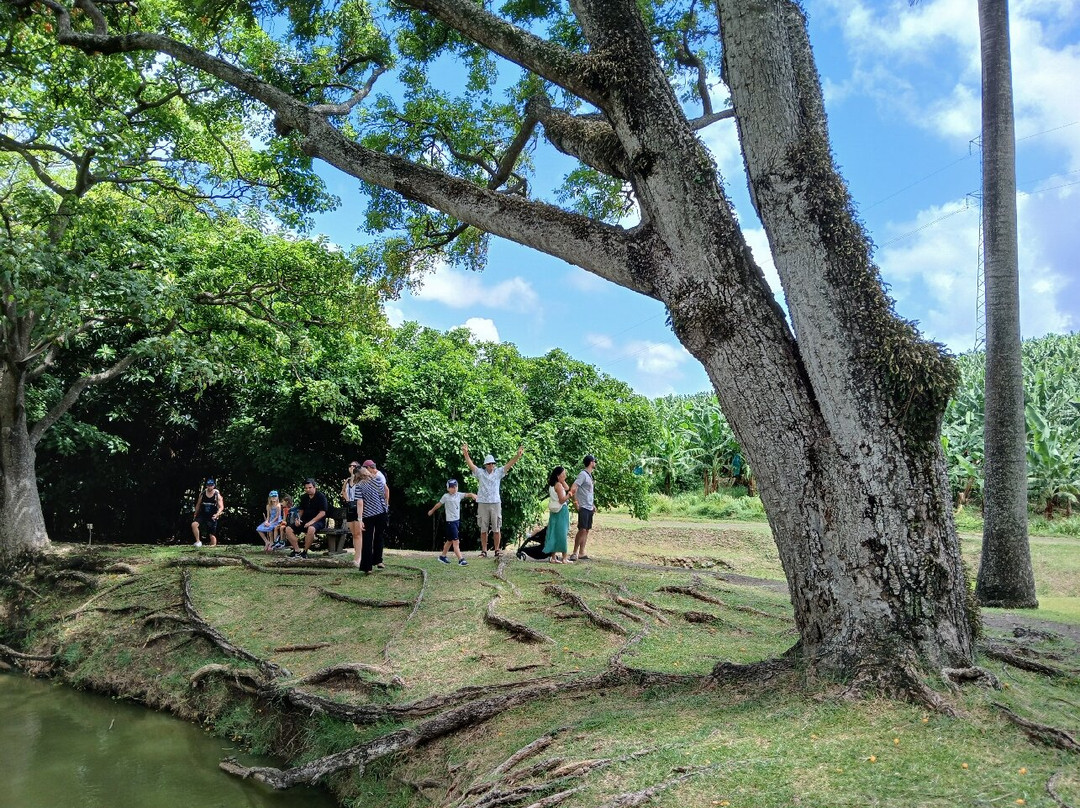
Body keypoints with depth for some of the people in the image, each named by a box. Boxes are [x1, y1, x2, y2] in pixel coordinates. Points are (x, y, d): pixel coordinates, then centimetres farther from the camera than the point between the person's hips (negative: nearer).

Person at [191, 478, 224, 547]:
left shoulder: (217, 495, -7)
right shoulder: (202, 493, 1)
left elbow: (221, 507, -9)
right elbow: (198, 504, 15)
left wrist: (217, 514, -27)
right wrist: (195, 514, 21)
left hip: (212, 517, -2)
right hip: (202, 515, 2)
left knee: (212, 535, -1)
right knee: (194, 524, -26)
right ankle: (198, 541, -15)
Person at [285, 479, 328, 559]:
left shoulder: (321, 496, -8)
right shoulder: (304, 497, 13)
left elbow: (322, 513, -14)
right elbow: (301, 511, 23)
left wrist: (311, 521, -24)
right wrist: (298, 519, 1)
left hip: (318, 521, -7)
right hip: (305, 521, 7)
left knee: (311, 529, -40)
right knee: (288, 529, -9)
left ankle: (305, 551, -24)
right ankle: (297, 550, -7)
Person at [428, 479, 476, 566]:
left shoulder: (459, 495, 5)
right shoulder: (446, 496, -5)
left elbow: (467, 495, -10)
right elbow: (439, 504, 9)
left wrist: (473, 495, -32)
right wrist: (432, 511, 24)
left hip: (457, 520, 6)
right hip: (450, 521, -6)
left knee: (450, 540, 18)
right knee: (456, 541, -11)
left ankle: (443, 556, 34)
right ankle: (460, 560, -15)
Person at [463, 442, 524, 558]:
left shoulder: (498, 472, 6)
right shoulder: (480, 473, 5)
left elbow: (509, 464, -3)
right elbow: (471, 464, -6)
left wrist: (518, 455, -17)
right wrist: (466, 453, -21)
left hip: (496, 503, 0)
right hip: (483, 504, 0)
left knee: (497, 529, 2)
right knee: (483, 530, 5)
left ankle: (497, 549, 10)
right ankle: (484, 551, 10)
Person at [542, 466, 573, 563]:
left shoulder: (552, 485, 12)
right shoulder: (559, 485, -14)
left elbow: (567, 489, 19)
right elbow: (562, 500, -20)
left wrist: (563, 481, 11)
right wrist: (569, 495, -9)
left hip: (555, 512, 9)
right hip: (561, 511, -8)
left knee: (554, 534, 9)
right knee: (562, 534, -3)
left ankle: (553, 557, 12)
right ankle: (564, 558, 2)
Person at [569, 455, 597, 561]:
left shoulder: (589, 475, 17)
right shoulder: (583, 474, -11)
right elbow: (573, 488, -19)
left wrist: (593, 504, 20)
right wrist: (576, 503, -20)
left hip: (589, 507, 9)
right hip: (583, 507, -9)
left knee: (586, 530, 8)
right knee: (582, 529, -10)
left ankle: (581, 553, 11)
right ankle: (575, 552, -4)